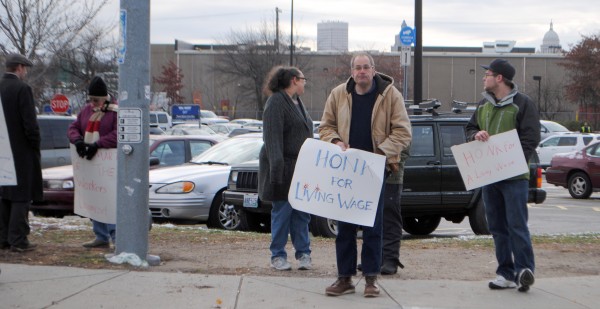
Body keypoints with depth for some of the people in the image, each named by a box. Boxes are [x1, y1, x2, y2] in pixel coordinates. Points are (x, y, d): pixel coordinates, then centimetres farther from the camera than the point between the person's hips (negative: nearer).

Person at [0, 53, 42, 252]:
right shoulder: (22, 88, -14)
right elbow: (30, 123, -17)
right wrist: (36, 147, -6)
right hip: (22, 152, -7)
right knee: (22, 197, -3)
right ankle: (18, 240, -4)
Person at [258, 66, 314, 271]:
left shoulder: (297, 102, 18)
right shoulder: (276, 102, -11)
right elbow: (272, 138, -18)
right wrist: (277, 167, -24)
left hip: (301, 168, 8)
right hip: (285, 167, -8)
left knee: (302, 212, 8)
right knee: (282, 212, -2)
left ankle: (303, 253, 13)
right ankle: (277, 256, 6)